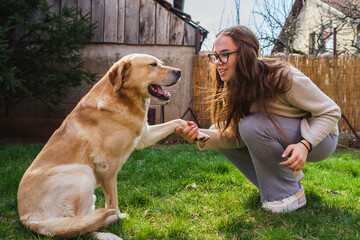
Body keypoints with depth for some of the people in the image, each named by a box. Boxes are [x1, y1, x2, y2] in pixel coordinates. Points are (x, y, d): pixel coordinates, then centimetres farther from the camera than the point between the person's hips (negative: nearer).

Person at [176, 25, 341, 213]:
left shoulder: (284, 78, -28)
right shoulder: (235, 87, -7)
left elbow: (331, 112, -19)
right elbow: (236, 136, -10)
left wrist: (305, 145, -35)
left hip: (319, 138, -7)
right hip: (281, 138, 7)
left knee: (253, 125, -31)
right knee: (220, 129, -6)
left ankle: (291, 193, -13)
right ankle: (288, 174, 4)